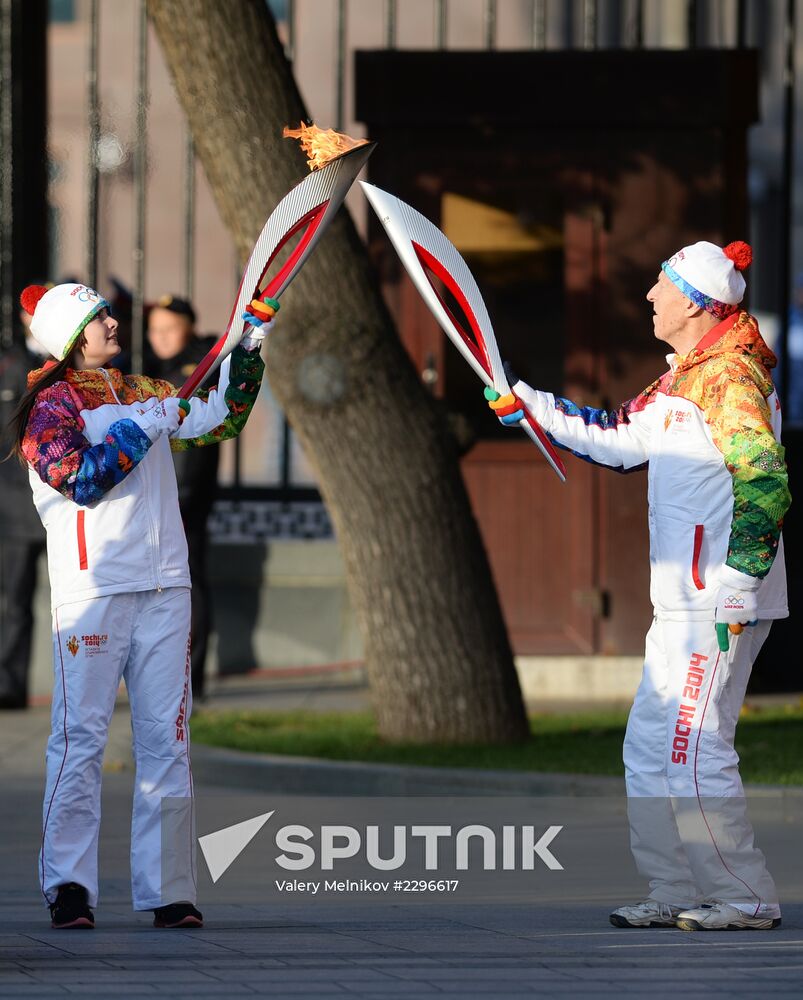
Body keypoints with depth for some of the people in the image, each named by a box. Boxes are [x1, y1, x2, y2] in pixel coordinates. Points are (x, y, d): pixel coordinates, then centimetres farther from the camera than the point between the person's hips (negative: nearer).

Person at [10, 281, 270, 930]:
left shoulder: (144, 394, 18)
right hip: (92, 589, -6)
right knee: (82, 738, -8)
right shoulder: (52, 404, -1)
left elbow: (219, 420, 28)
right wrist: (144, 428, -12)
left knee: (167, 739, 3)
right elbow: (80, 479, -15)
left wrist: (249, 351, 18)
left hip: (164, 589, 6)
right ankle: (69, 887, -6)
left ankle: (168, 890, 4)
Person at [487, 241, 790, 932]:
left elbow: (767, 484, -22)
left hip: (722, 607, -10)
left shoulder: (729, 377, -15)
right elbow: (618, 440, 26)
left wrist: (737, 585, -23)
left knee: (694, 751, -10)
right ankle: (679, 892, 17)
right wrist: (525, 403, 24)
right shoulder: (681, 380, 16)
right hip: (683, 605, 10)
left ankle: (746, 898, -3)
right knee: (649, 746, 11)